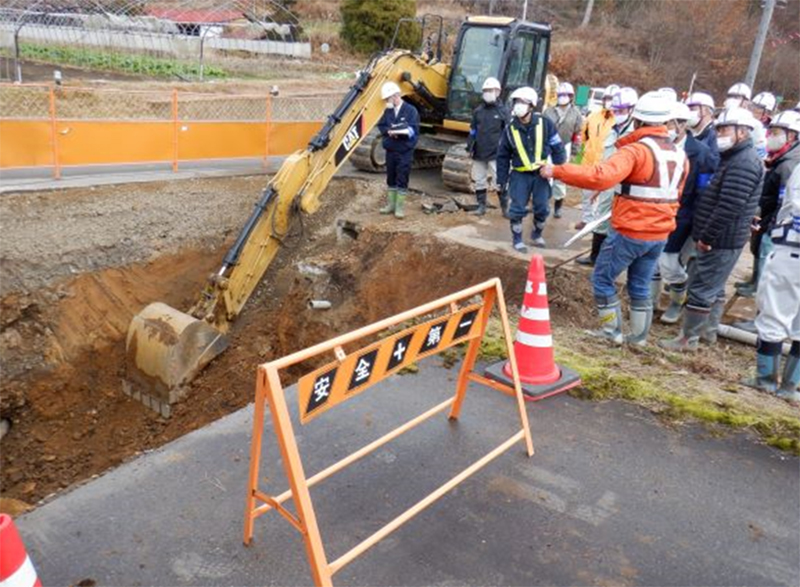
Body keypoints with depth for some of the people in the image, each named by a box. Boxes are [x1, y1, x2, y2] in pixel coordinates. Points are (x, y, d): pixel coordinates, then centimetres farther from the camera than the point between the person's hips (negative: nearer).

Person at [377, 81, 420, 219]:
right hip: (390, 150, 5)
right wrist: (388, 131, -13)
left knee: (402, 180, -2)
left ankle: (399, 207, 3)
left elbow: (414, 130, -12)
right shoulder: (388, 111, 8)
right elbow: (381, 126, 8)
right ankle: (391, 205, 22)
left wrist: (400, 132, -26)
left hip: (405, 152, -5)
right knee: (391, 179, 12)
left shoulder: (411, 110, -7)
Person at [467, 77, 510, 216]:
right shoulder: (478, 111, 9)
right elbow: (473, 131, 13)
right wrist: (470, 147, 7)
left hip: (495, 153, -4)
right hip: (479, 153, 4)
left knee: (499, 181, -3)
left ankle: (505, 207, 7)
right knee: (479, 181, 9)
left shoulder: (502, 111, -2)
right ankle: (481, 206, 19)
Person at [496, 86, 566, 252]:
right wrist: (501, 180, 3)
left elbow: (558, 148, -2)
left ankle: (537, 235, 30)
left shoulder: (545, 124, -9)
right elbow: (503, 157, 4)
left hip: (541, 173, 0)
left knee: (542, 208, 5)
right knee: (517, 208, -3)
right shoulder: (510, 130, -5)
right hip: (520, 175, 0)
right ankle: (517, 239, 13)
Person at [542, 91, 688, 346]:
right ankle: (639, 336, 27)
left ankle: (611, 331, 18)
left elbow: (601, 177, -32)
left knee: (603, 279, 11)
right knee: (640, 286, 19)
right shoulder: (679, 154, 8)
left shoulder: (636, 150, -17)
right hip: (660, 234, 7)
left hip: (629, 232, -7)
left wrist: (557, 171, -28)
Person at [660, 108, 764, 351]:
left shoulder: (744, 163, -19)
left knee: (701, 288, -5)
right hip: (720, 238, 10)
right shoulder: (735, 158, 15)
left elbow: (728, 207, -25)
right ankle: (709, 329, 32)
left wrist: (706, 236, -20)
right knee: (714, 286, 19)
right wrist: (706, 235, 16)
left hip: (722, 240, -10)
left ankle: (688, 338, 3)